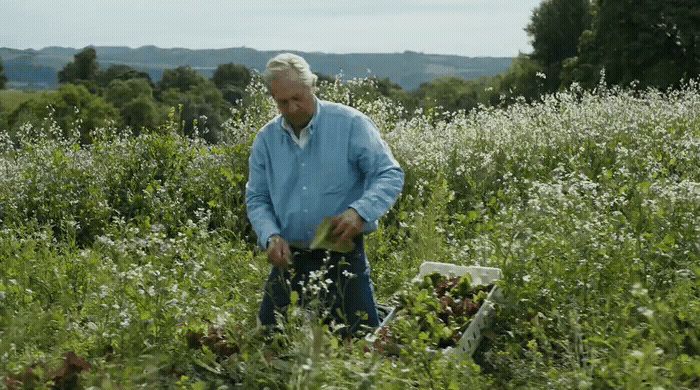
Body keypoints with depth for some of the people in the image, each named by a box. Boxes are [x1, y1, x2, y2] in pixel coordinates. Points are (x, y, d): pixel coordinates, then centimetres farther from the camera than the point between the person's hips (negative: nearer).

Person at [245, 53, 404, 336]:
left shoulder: (351, 124, -6)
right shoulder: (265, 139, 5)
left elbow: (390, 175, -8)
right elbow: (256, 200, 9)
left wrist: (359, 211, -26)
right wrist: (271, 236, -11)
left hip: (343, 257, -3)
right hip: (289, 259, 3)